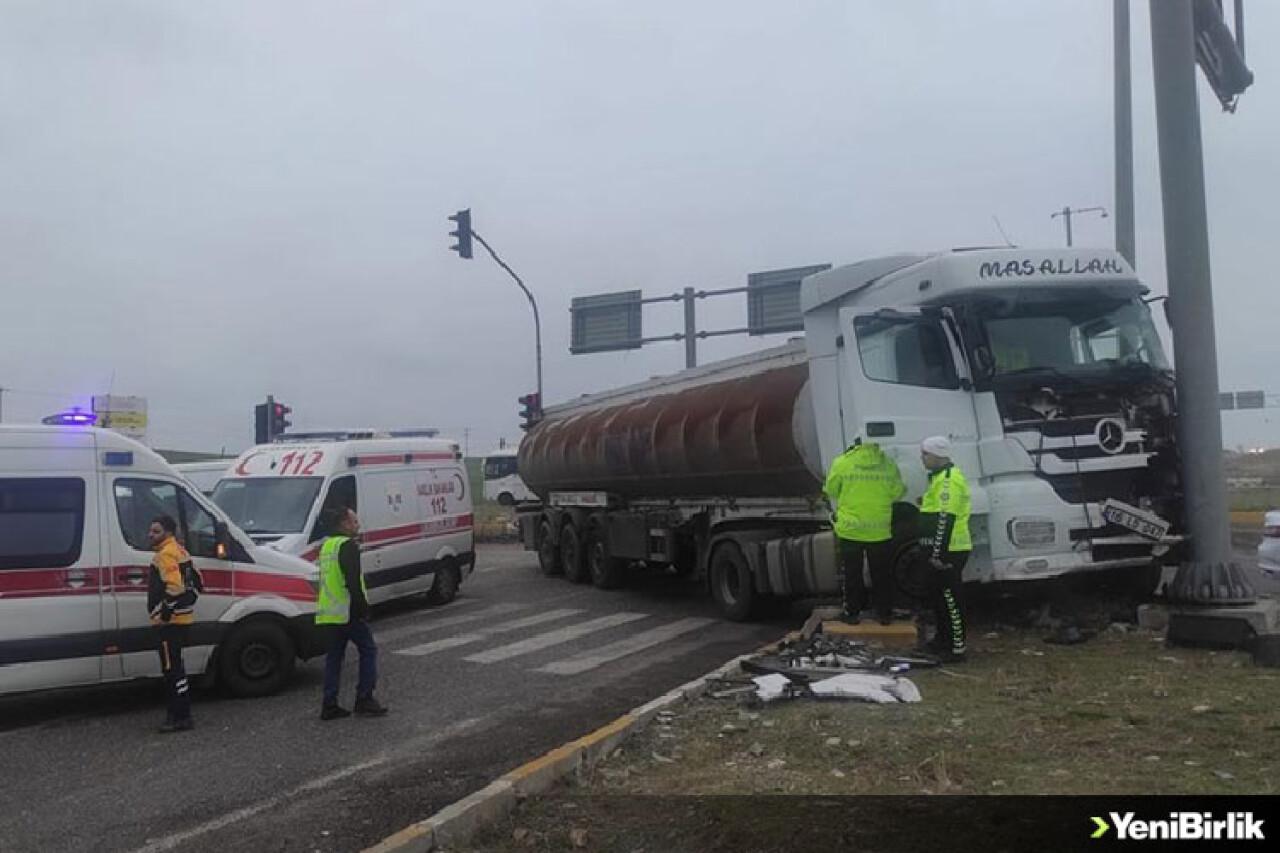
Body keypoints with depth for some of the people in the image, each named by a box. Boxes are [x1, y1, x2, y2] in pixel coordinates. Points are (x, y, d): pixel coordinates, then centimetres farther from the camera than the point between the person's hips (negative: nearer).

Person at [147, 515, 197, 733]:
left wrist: (165, 614, -20)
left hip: (169, 622, -11)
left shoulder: (166, 554, -14)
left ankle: (182, 718, -7)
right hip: (182, 619, 11)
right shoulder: (180, 552, 18)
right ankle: (177, 712, 26)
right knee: (174, 668, 18)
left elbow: (174, 587, -26)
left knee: (172, 669, -8)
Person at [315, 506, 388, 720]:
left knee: (334, 655, 12)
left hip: (328, 613, 9)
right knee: (368, 650, 2)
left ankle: (329, 705, 12)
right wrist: (364, 608, -14)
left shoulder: (327, 546, 17)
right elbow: (353, 582, -20)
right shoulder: (348, 546, -13)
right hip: (348, 613, -9)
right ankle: (364, 700, 1)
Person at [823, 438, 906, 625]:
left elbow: (830, 490, -1)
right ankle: (885, 613, 22)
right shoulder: (889, 463, -7)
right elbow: (897, 493, 0)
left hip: (850, 530, -1)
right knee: (882, 575, 15)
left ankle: (852, 613, 18)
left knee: (851, 574, 13)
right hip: (880, 531, 1)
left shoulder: (841, 462, -10)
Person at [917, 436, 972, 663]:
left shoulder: (949, 479, -19)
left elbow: (946, 519, -24)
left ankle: (957, 648, 0)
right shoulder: (941, 476, 17)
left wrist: (939, 554, -25)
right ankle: (942, 639, 32)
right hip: (941, 551, 11)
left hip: (948, 551, -11)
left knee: (950, 599, -6)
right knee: (937, 594, 20)